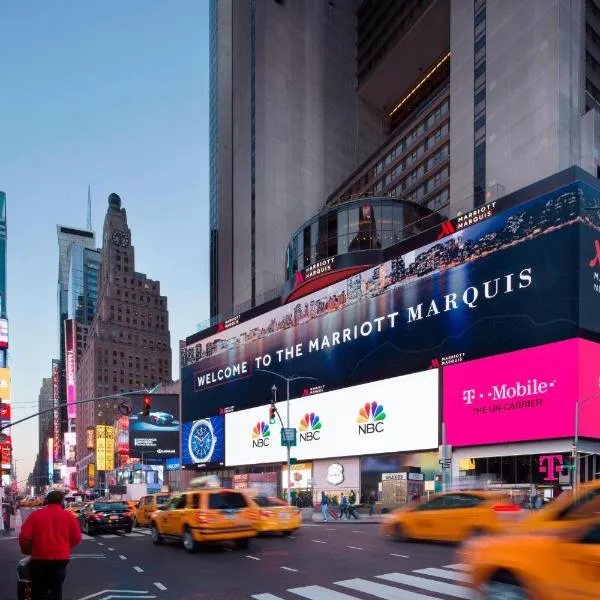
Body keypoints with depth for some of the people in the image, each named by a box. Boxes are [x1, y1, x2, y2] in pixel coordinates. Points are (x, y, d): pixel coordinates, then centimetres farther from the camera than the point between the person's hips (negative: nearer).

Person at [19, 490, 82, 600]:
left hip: (39, 558, 0)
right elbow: (76, 538, -1)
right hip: (60, 558, 0)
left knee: (39, 591, 13)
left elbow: (24, 536, -6)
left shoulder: (35, 515, -1)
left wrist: (27, 550, 13)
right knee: (56, 589, 10)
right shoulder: (69, 516, -1)